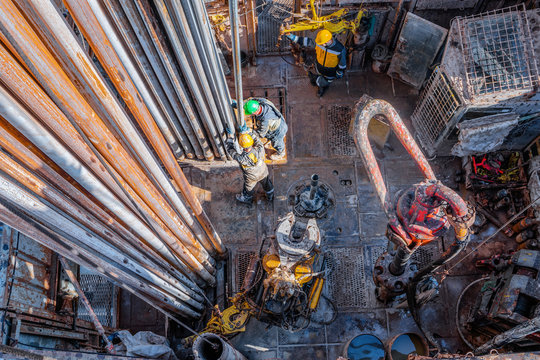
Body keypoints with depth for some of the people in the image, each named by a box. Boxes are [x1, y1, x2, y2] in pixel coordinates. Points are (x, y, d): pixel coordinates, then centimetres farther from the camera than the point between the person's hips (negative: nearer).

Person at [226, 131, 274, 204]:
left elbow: (230, 149, -26)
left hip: (251, 178, -2)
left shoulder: (242, 158, -43)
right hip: (263, 173, 2)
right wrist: (247, 133, -17)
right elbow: (256, 139, -17)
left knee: (249, 188, 31)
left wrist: (230, 138, -15)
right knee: (267, 184, 33)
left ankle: (247, 199, 61)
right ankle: (270, 196, 61)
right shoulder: (260, 149, -39)